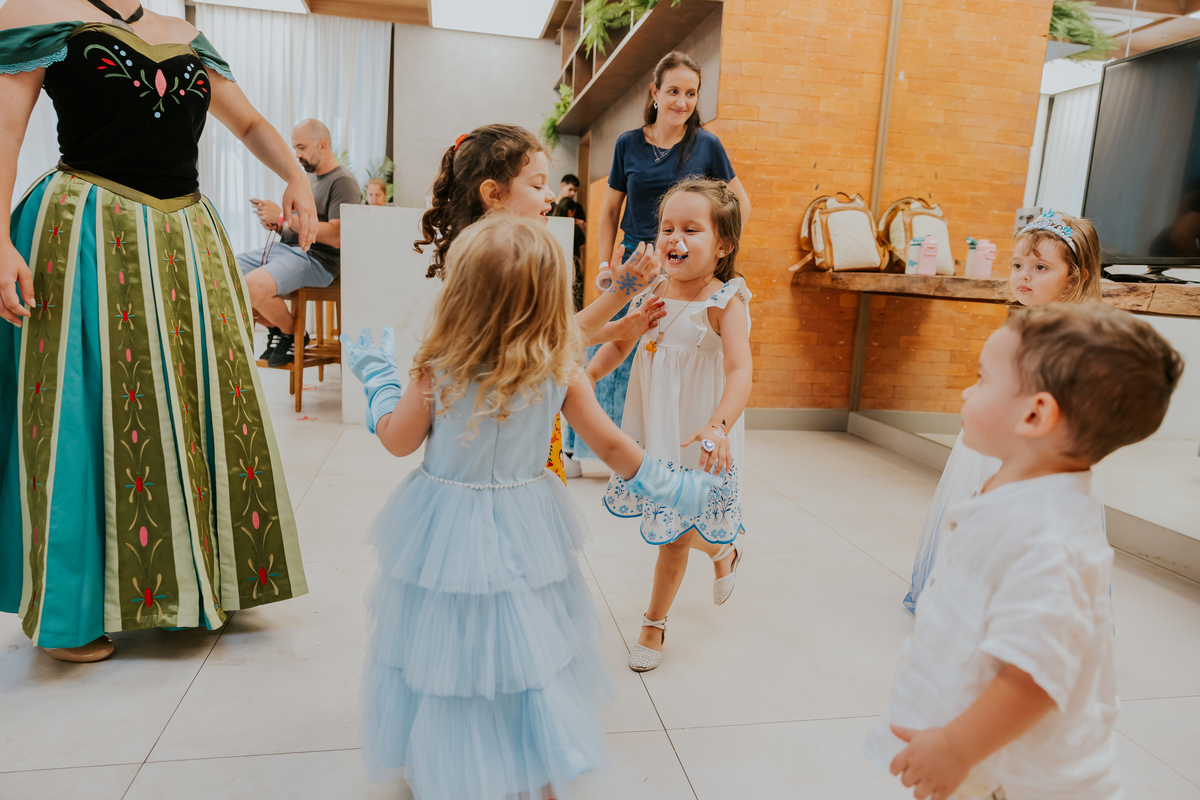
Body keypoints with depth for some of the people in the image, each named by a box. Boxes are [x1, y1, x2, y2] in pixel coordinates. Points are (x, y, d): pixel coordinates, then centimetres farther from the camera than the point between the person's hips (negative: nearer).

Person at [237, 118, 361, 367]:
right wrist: (276, 225, 2)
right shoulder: (308, 178, 21)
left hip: (315, 258, -9)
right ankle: (275, 328, 10)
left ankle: (293, 334, -3)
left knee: (253, 285, -31)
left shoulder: (344, 183, -8)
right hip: (284, 248, 9)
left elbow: (336, 237, -21)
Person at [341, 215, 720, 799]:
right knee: (526, 653, 19)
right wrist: (666, 488, 9)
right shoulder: (561, 372, -14)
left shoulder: (436, 371, -19)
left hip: (447, 535, -1)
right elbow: (612, 446, -5)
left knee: (443, 655, 17)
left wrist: (376, 374, 11)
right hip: (524, 532, 2)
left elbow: (398, 441, -3)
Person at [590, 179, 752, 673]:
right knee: (672, 528, 16)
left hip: (696, 438, -5)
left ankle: (654, 623, 29)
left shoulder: (725, 302, -18)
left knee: (673, 535, 6)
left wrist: (718, 426, -45)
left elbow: (740, 371, -30)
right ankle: (724, 551, 49)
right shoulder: (652, 292, 0)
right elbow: (620, 344, 14)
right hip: (651, 429, 5)